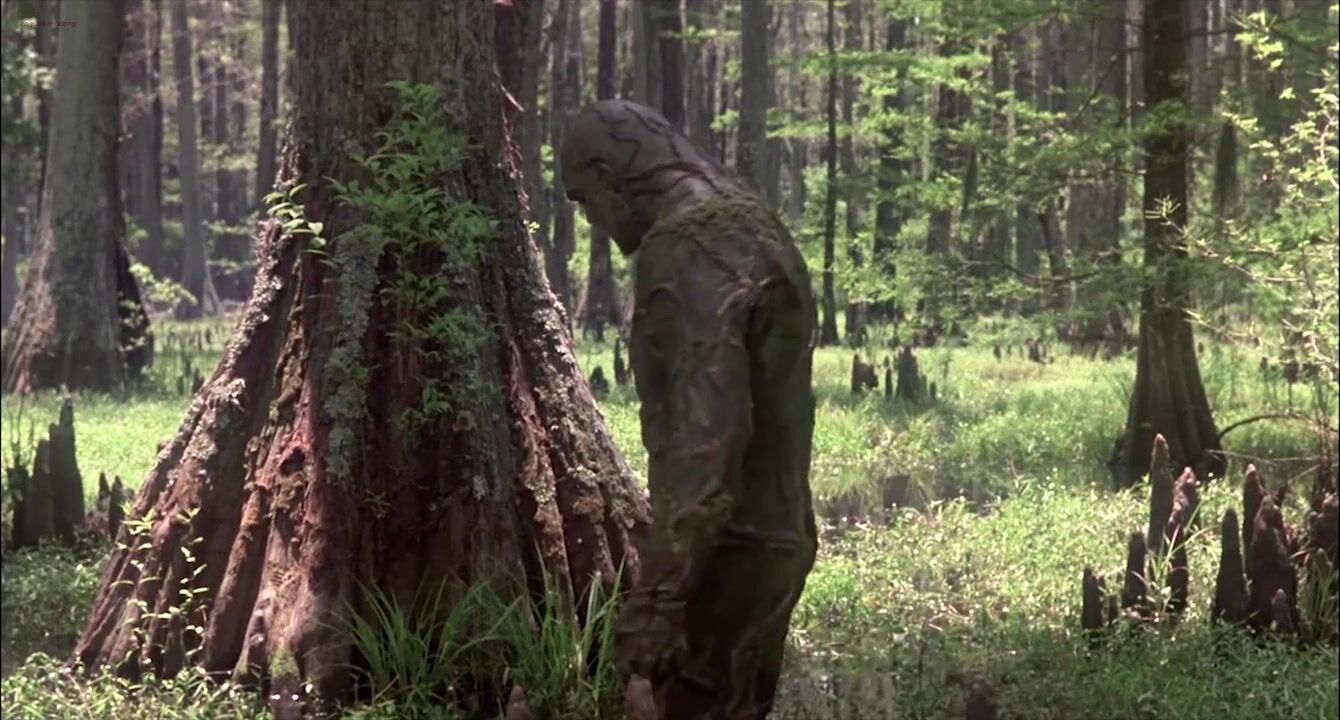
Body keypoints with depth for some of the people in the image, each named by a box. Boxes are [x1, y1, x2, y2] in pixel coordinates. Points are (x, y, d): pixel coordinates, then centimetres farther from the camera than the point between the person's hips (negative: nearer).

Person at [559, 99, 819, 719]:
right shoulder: (746, 224, 14)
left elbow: (705, 426, -26)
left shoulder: (686, 247, -17)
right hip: (771, 534, 10)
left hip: (726, 547, -10)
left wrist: (659, 590, -28)